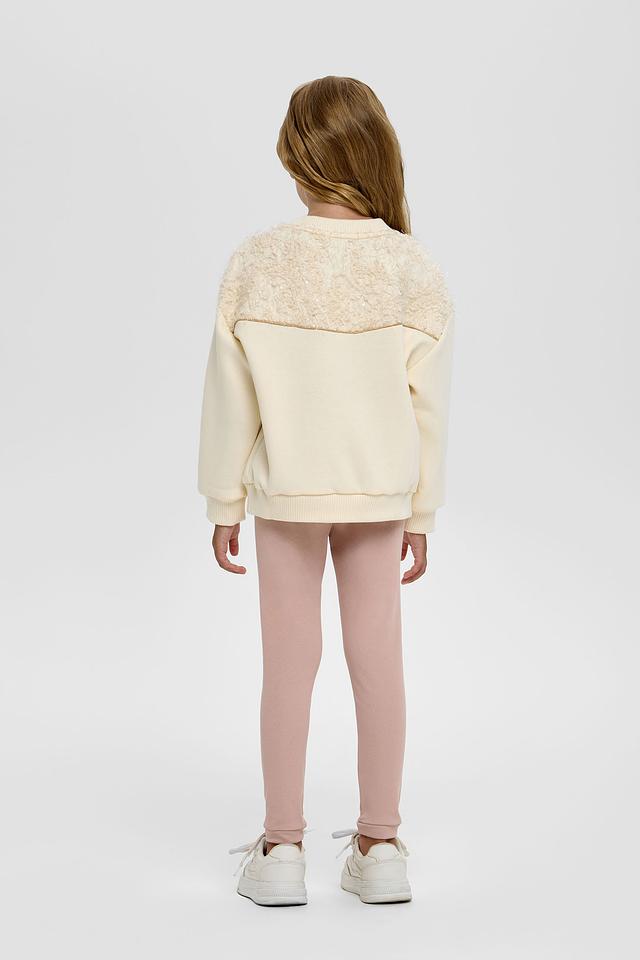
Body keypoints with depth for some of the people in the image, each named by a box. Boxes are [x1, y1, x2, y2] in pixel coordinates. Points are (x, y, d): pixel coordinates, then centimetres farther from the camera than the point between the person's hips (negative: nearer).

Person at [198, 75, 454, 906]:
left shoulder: (256, 263, -10)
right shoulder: (414, 269, -8)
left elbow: (230, 395, -6)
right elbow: (429, 402, -4)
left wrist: (225, 503, 4)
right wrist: (421, 512, 6)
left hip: (285, 493, -1)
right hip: (380, 493, 1)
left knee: (288, 662, 7)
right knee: (377, 659, 8)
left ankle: (281, 849, 15)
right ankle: (380, 847, 17)